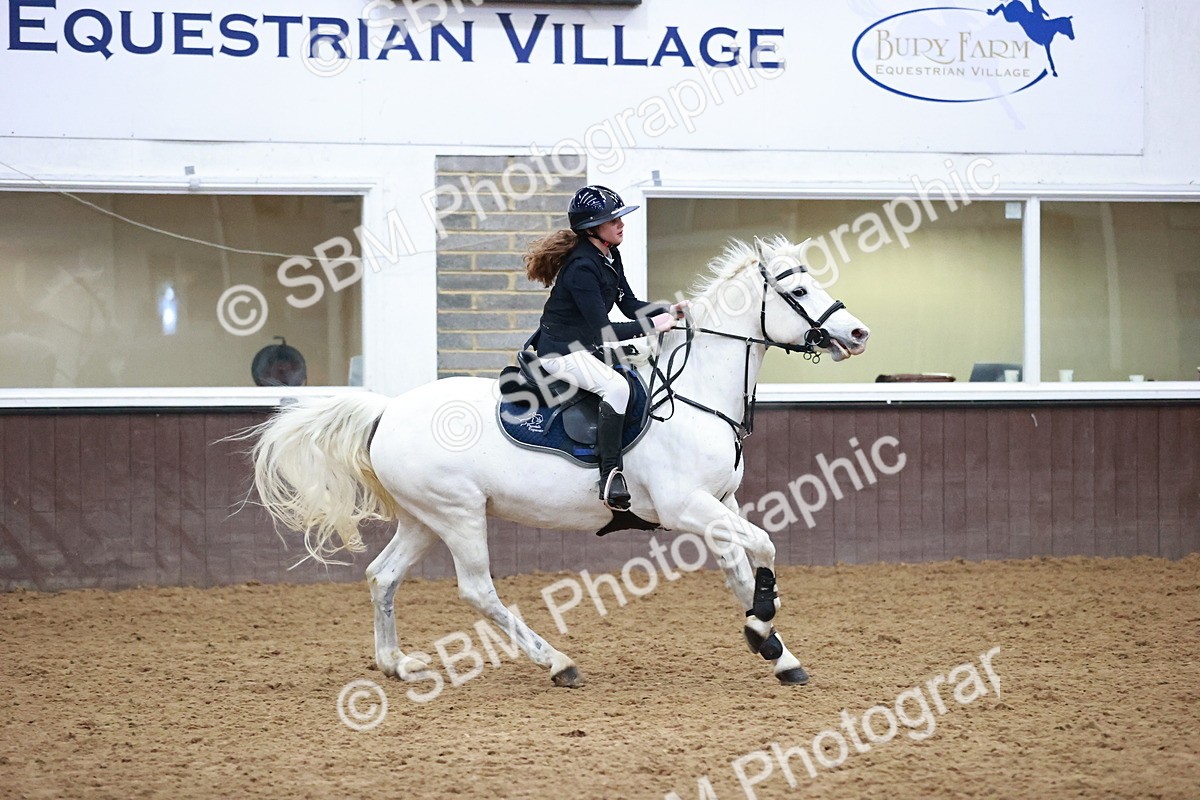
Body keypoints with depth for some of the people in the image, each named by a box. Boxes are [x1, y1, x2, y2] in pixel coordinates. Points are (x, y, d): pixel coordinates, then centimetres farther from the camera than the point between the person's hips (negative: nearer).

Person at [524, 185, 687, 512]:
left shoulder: (610, 256, 6)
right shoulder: (582, 268, -24)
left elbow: (630, 306, 12)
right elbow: (605, 331, -25)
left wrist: (668, 311, -3)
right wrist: (652, 325, -22)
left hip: (587, 349, 11)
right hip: (561, 353, -11)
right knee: (616, 386, -33)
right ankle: (611, 474, -32)